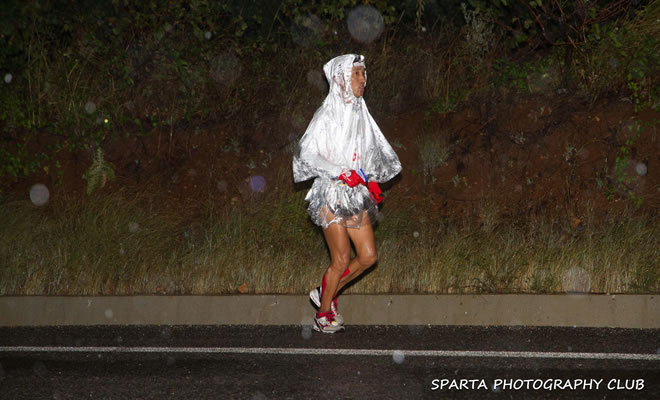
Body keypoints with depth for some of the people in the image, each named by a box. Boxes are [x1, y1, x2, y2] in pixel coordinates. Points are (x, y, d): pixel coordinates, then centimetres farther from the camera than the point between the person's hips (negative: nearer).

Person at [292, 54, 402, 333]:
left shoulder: (361, 114, 12)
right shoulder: (327, 115, -7)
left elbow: (372, 154, 22)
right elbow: (307, 155, -12)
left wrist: (372, 181, 6)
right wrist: (341, 173, -20)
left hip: (356, 194, 6)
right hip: (331, 192, -6)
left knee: (368, 256, -1)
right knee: (341, 259, -7)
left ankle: (327, 292, 19)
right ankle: (323, 314, 9)